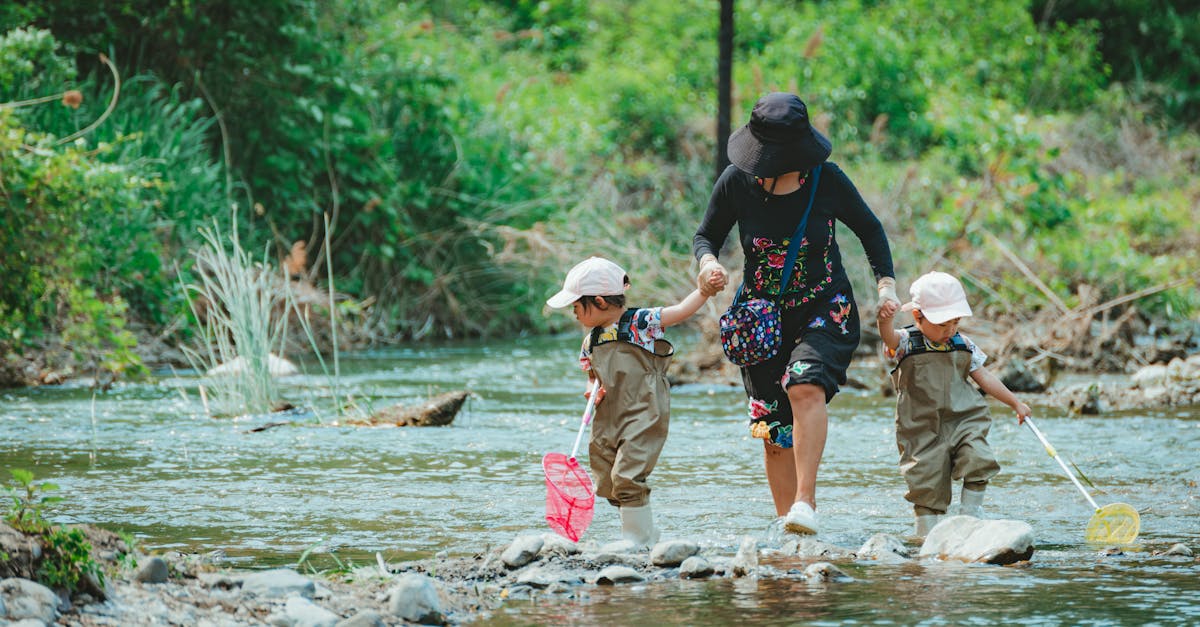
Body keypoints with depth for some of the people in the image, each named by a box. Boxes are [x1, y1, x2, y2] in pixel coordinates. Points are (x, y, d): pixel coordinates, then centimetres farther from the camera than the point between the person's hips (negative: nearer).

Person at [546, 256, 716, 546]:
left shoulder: (641, 322, -7)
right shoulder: (591, 340, 12)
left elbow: (681, 311, -9)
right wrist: (593, 389, 1)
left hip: (644, 415, -8)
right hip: (609, 420, 8)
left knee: (627, 476, -16)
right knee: (608, 482, 9)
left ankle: (639, 537, -6)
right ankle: (645, 534, 23)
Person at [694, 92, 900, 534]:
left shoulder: (826, 179, -9)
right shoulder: (737, 182, -7)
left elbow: (869, 229, 7)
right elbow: (706, 235, 7)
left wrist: (886, 284, -3)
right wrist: (708, 262, -15)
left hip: (825, 310, -2)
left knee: (806, 385, -30)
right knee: (774, 429, 0)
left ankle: (805, 503, -32)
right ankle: (786, 524, 12)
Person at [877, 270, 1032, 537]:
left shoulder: (963, 345, 10)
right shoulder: (906, 344, -4)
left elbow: (984, 378, 19)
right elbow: (889, 336, -27)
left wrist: (1016, 403, 22)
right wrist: (886, 319, -50)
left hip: (965, 420, 3)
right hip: (923, 430, -3)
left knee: (978, 460, -19)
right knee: (927, 484, -5)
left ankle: (969, 518, -5)